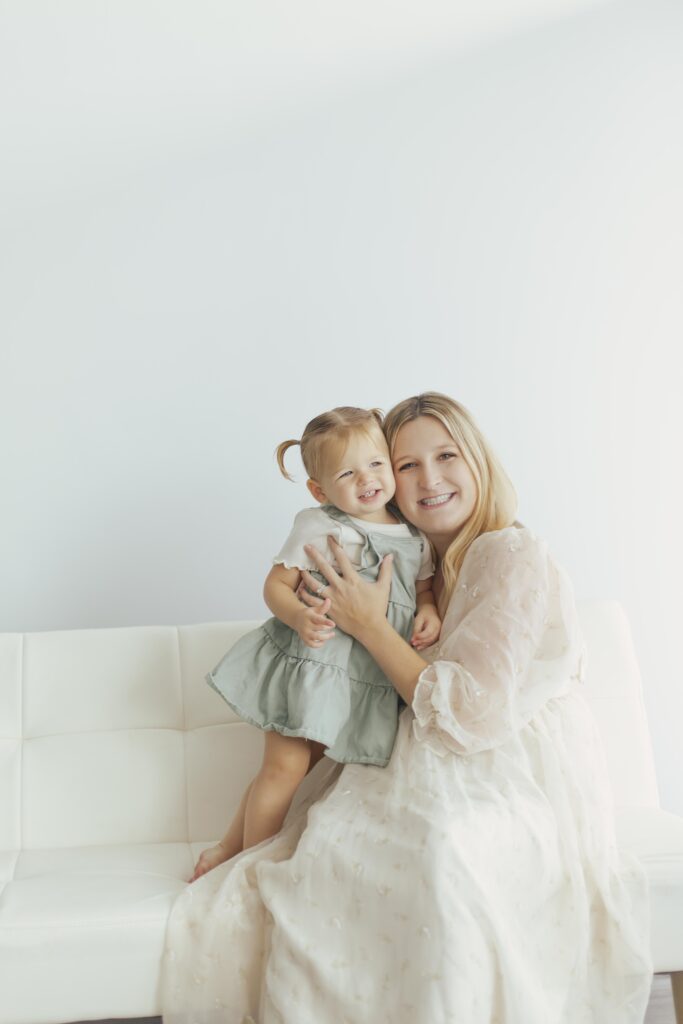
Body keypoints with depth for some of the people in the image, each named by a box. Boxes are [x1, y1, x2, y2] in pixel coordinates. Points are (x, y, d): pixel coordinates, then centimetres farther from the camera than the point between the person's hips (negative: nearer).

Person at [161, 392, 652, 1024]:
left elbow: (470, 716, -17)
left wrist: (371, 625, -13)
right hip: (444, 782, 7)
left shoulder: (515, 558, -10)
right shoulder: (429, 568, 13)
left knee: (444, 847, -35)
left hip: (521, 797, -6)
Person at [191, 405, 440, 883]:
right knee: (284, 767, -4)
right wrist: (300, 616, -29)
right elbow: (276, 584, -9)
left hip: (368, 678, 5)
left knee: (303, 765, 14)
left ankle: (228, 849, 31)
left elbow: (424, 588, 16)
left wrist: (430, 613, -7)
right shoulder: (317, 527, -11)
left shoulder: (415, 537, 5)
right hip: (309, 662, -5)